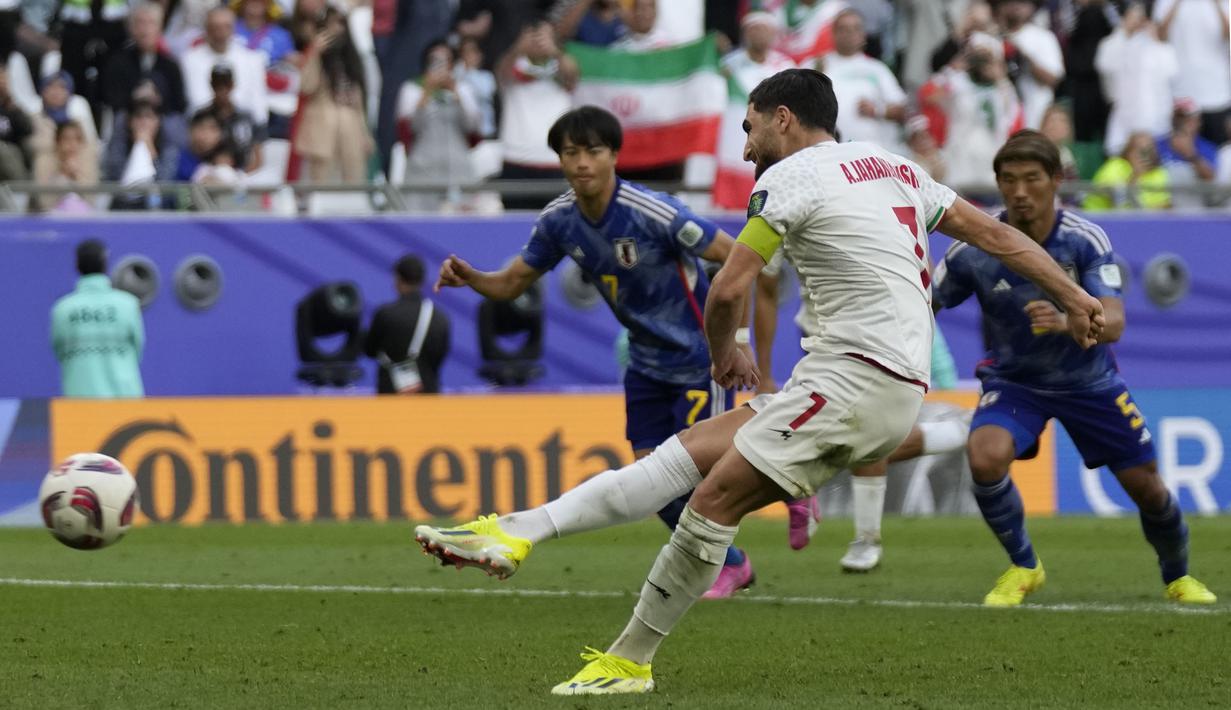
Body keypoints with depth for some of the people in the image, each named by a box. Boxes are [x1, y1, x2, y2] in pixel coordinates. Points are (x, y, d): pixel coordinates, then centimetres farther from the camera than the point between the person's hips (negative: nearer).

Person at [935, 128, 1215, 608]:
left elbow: (1113, 323, -33)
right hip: (1013, 380, 0)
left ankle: (1178, 577, 36)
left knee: (1146, 485, 4)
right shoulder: (975, 249, -19)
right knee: (985, 456, -30)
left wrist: (1065, 322, -54)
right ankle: (1023, 567, -5)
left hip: (1088, 380, 0)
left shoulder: (1086, 240, -22)